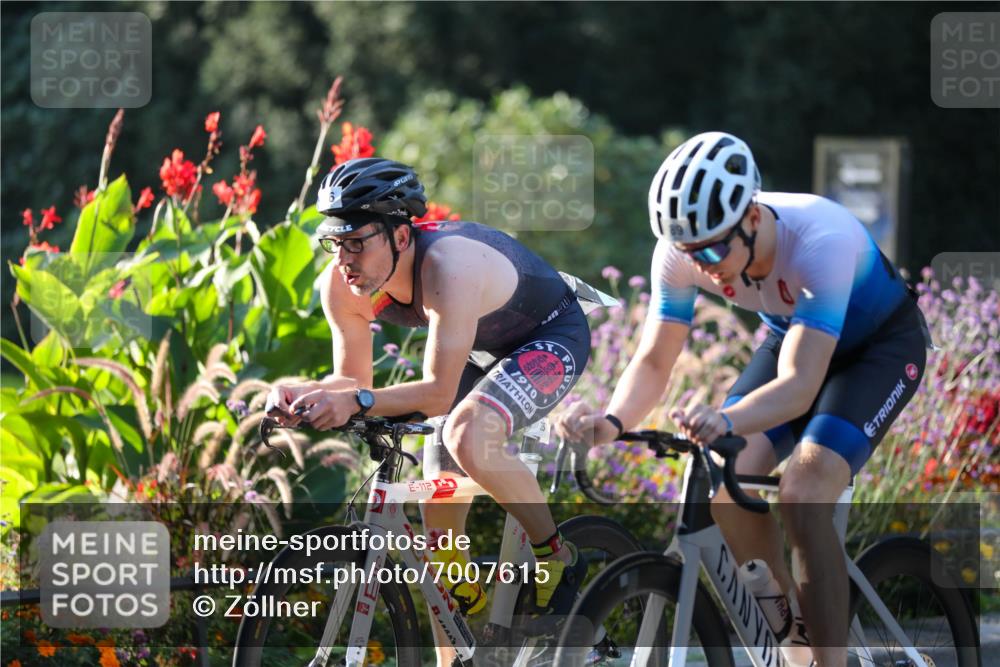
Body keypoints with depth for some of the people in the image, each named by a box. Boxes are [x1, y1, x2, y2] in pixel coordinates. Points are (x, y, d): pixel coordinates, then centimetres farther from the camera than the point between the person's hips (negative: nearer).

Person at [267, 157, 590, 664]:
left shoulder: (448, 266, -40)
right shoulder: (342, 285, -19)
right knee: (440, 505, 3)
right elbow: (352, 379, -10)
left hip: (551, 337, -8)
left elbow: (439, 392, -39)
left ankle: (557, 558, -11)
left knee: (467, 436, -33)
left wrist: (357, 403, -52)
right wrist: (300, 394, -30)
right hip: (482, 351, 8)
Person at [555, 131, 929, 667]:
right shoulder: (681, 252, -25)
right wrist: (612, 421, -41)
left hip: (880, 345, -6)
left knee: (801, 496, -26)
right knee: (727, 486, -13)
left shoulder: (820, 240, -41)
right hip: (793, 338, 6)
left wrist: (726, 421, -64)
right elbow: (654, 360, -20)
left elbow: (799, 386, -45)